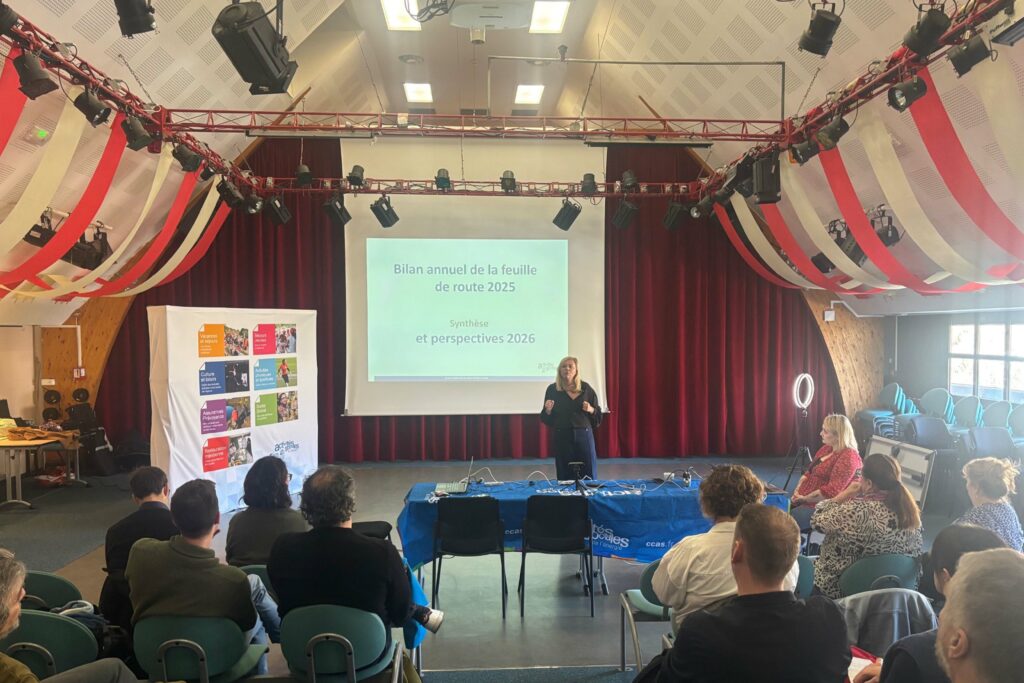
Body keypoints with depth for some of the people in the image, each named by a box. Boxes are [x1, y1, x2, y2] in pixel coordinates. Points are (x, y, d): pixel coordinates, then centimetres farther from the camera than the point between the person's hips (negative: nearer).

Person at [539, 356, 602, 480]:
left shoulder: (586, 388, 5)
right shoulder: (552, 389, 3)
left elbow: (598, 413, 10)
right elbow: (546, 419, 8)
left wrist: (591, 410, -10)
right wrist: (548, 410, -13)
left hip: (584, 435, 0)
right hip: (562, 437, 0)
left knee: (589, 477, 0)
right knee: (565, 478, 3)